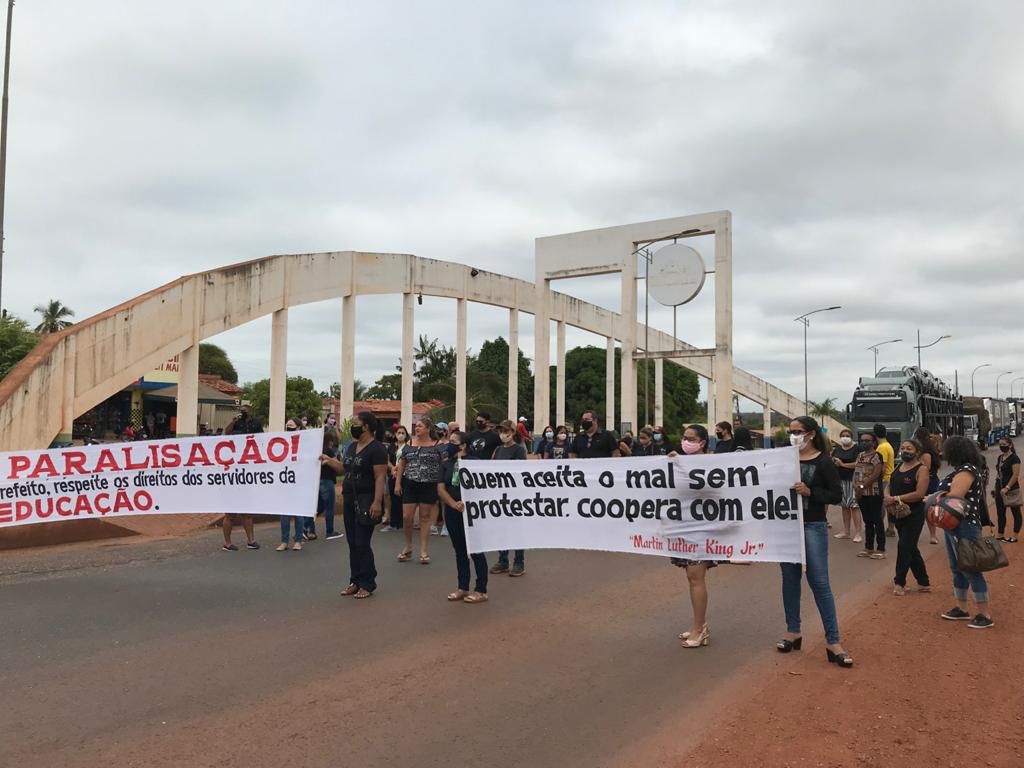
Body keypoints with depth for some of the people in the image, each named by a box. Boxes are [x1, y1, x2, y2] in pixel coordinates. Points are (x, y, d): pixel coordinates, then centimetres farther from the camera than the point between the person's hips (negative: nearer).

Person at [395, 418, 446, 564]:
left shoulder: (438, 445, -2)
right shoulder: (409, 444, 9)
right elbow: (401, 464, 13)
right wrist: (397, 483, 6)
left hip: (429, 486, -3)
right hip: (410, 484, 3)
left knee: (425, 518, 4)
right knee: (407, 517, 0)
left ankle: (424, 552, 11)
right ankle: (408, 547, 21)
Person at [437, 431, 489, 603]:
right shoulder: (447, 464, 8)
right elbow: (441, 489, 1)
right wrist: (454, 504, -13)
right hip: (452, 512, 6)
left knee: (476, 550, -1)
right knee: (459, 550, 13)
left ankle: (481, 590, 5)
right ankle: (462, 587, 21)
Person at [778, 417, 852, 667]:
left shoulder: (823, 462, -6)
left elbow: (837, 495, -8)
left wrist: (809, 492, -20)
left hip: (813, 527, -4)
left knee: (819, 582, -3)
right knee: (790, 578, 11)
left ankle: (833, 641, 3)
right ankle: (793, 631, 24)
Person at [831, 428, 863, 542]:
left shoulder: (856, 448, -5)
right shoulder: (837, 448, 12)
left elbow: (858, 464, -15)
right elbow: (831, 461, 17)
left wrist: (843, 464, -13)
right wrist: (834, 462, -5)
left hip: (852, 480, -6)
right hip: (840, 480, 6)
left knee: (854, 506, -8)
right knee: (845, 506, 12)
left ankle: (858, 533, -8)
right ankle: (845, 531, 19)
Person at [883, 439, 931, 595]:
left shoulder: (921, 469, -12)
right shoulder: (898, 467, 10)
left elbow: (919, 494, -21)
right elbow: (889, 486, 12)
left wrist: (896, 498, -19)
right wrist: (888, 498, -10)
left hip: (914, 515, -8)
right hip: (898, 513, 8)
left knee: (904, 547, -7)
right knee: (911, 548, 14)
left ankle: (899, 582, 4)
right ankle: (923, 582, 26)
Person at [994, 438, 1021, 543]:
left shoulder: (1014, 458, -14)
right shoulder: (1000, 457, 10)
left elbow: (1016, 475, -19)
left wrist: (1007, 488, -24)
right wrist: (996, 487, 15)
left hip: (1011, 490, -8)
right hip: (1000, 489, 8)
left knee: (1016, 513, 5)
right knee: (1000, 513, 11)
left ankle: (1014, 537, 11)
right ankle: (1000, 535, 19)